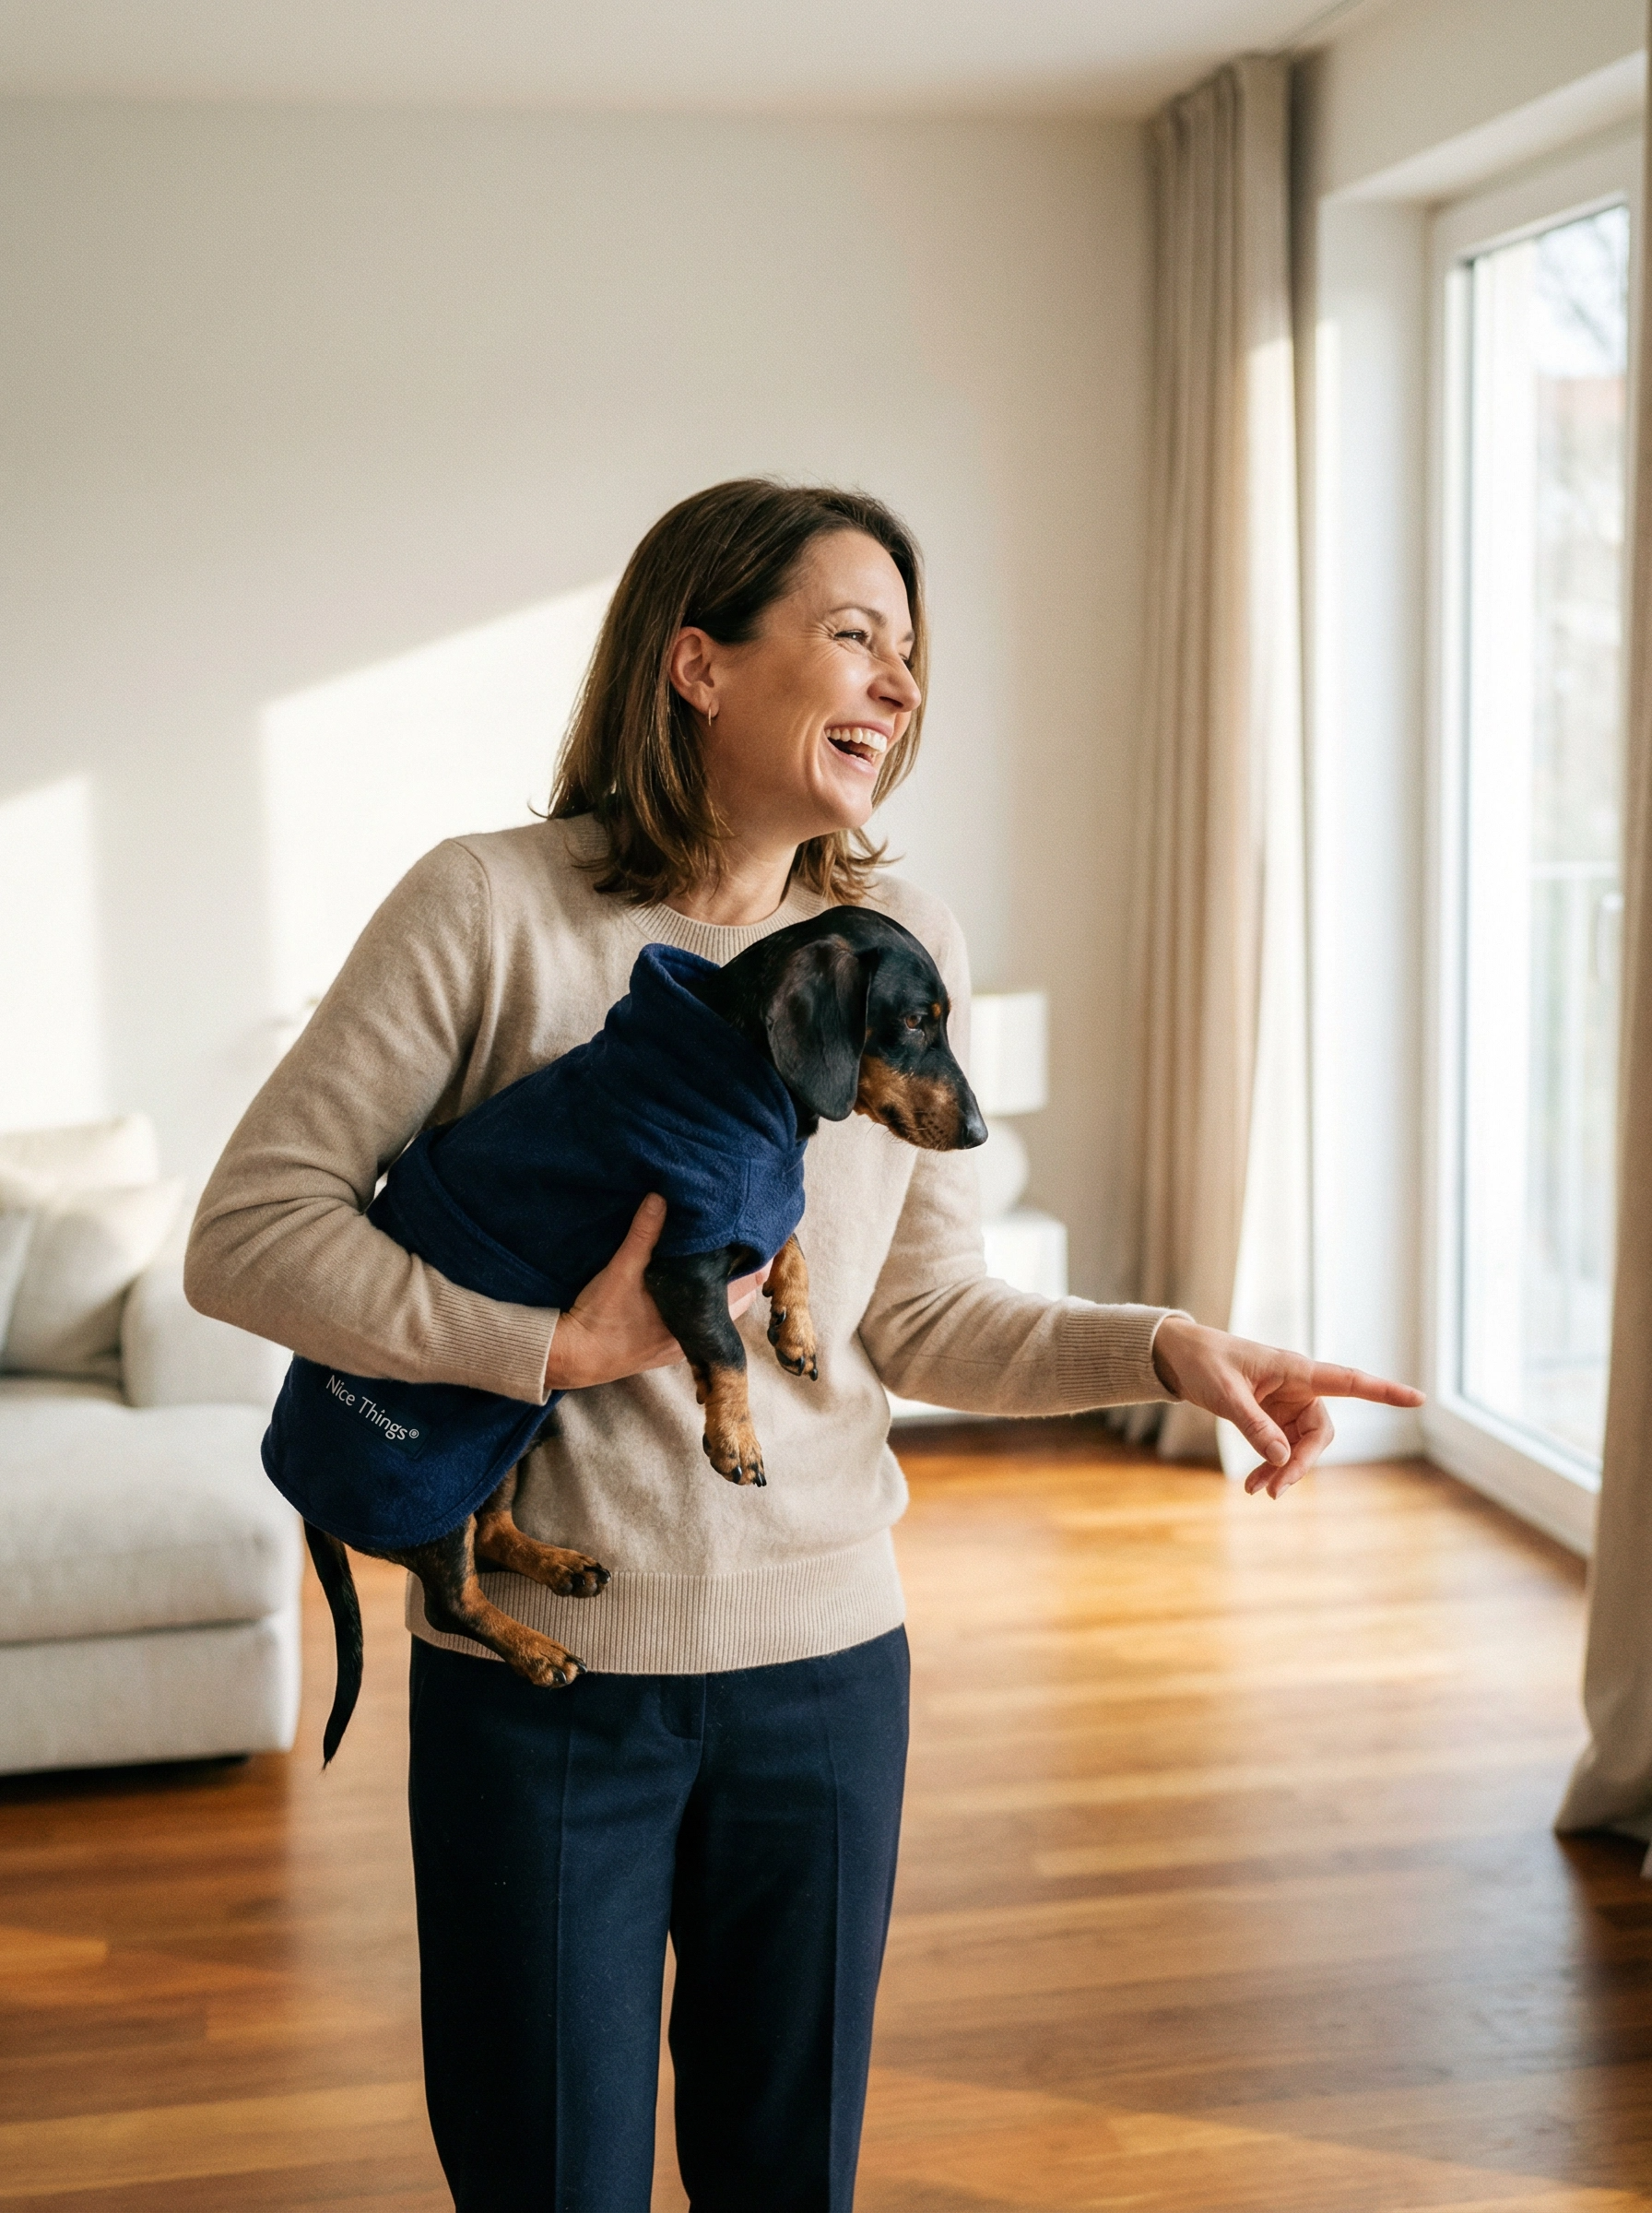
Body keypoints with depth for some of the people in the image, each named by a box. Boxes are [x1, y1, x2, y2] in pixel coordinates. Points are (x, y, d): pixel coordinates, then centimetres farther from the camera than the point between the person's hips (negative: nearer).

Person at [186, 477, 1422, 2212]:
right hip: (540, 1666, -3)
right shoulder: (492, 910, -11)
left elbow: (916, 1319, 6)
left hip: (825, 1658, 4)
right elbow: (248, 1233, -11)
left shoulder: (907, 949, 2)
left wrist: (1162, 1349, -9)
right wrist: (555, 1344, -20)